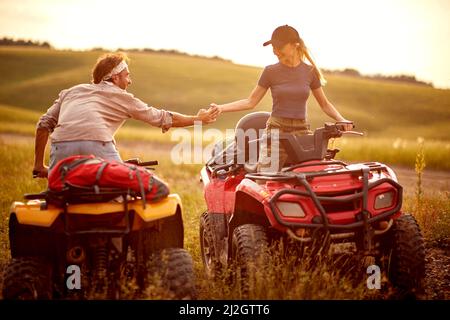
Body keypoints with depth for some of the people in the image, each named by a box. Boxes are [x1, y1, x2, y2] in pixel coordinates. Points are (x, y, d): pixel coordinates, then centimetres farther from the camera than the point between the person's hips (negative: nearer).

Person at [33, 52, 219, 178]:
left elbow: (43, 125, 21)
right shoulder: (122, 97, 22)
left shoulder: (70, 92, 30)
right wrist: (199, 119, 38)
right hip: (97, 145, -3)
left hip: (61, 144, 3)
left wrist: (39, 165, 25)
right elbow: (161, 118, 27)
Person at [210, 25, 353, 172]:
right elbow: (251, 102, 7)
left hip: (301, 132, 1)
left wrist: (342, 120, -2)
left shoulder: (309, 71, 5)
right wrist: (221, 108, -4)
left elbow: (324, 104, 14)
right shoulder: (271, 71, 2)